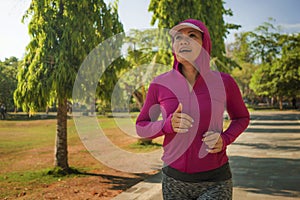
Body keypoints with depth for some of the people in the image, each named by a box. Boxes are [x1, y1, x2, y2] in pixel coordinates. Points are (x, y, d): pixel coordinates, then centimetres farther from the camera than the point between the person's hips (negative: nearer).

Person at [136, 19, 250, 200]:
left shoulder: (223, 82, -7)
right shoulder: (160, 84, -6)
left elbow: (241, 118, 10)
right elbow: (142, 127, 3)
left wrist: (224, 140, -11)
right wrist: (168, 125, -19)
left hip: (214, 183, -2)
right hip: (174, 180, 2)